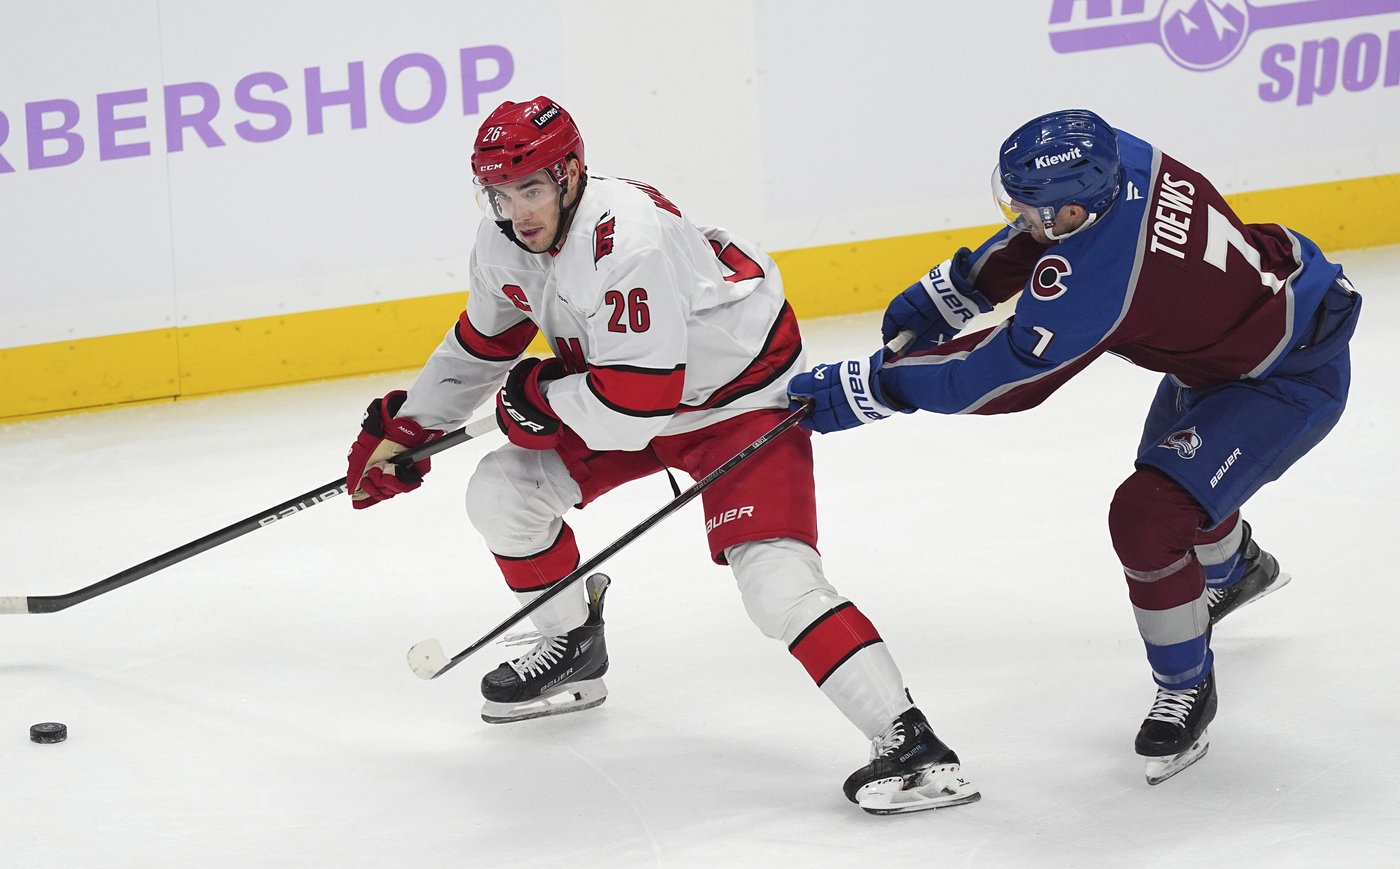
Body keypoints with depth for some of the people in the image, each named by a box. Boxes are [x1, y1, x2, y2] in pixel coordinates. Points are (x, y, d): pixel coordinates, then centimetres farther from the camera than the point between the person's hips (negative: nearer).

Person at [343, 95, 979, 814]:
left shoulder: (630, 241, -35)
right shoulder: (503, 243, -7)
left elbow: (637, 405, -37)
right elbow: (482, 345, 15)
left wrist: (535, 397, -21)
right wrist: (403, 428, 17)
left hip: (740, 400, -9)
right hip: (620, 396, 9)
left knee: (774, 576, -25)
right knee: (500, 492, 4)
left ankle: (909, 744, -29)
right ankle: (571, 652, 27)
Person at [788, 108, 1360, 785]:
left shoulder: (1091, 284, -37)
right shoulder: (1117, 157, -16)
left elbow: (997, 376, -29)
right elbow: (1038, 236, 5)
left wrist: (868, 389, -23)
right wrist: (948, 291, 1)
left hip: (1291, 381, -10)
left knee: (1148, 516, -19)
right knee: (1172, 466, 32)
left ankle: (1186, 689, 4)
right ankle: (1239, 571, 65)